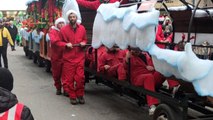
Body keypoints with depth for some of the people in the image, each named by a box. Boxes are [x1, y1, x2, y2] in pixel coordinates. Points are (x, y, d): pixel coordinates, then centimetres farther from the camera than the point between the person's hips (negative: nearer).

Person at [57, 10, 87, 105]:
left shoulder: (82, 28, 5)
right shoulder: (63, 29, -3)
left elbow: (85, 39, 18)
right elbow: (59, 42, 5)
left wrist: (83, 43, -4)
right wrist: (66, 44, -13)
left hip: (80, 57, 2)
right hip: (68, 57, -1)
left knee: (80, 77, -1)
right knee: (69, 78, 3)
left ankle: (80, 95, 16)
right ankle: (72, 96, 18)